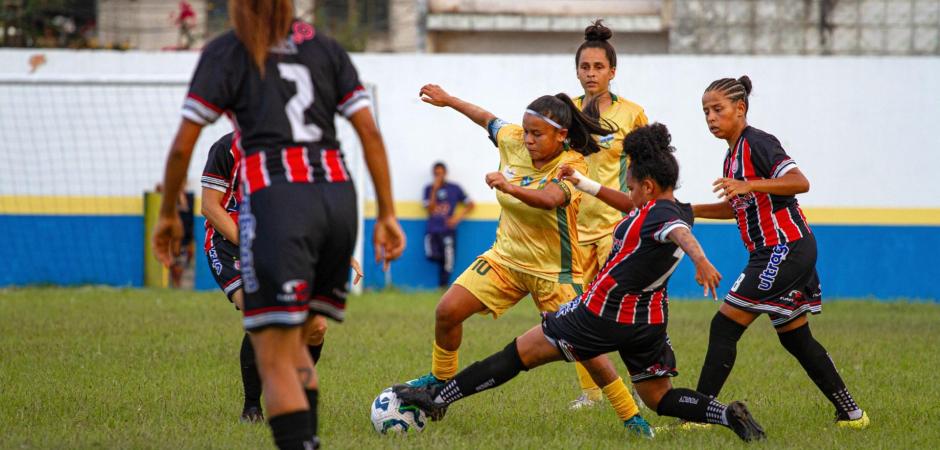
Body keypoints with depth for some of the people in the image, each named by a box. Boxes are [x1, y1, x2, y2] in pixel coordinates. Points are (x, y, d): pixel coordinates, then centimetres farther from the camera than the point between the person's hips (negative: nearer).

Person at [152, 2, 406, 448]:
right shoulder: (326, 48, 18)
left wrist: (167, 215, 17)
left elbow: (182, 145, 4)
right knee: (294, 344, 20)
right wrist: (387, 215, 12)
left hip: (274, 199, -5)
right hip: (337, 195, 5)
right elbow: (370, 132, 10)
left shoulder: (225, 53, 8)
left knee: (275, 361, -7)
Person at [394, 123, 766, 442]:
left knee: (522, 352, 3)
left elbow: (679, 232, -39)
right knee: (659, 399, 17)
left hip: (603, 313, -8)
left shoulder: (655, 214, -17)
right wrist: (585, 184, 30)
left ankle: (438, 397, 9)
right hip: (651, 321, 8)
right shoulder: (679, 212, 11)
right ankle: (728, 415, -8)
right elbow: (632, 208, 28)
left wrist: (700, 260, -60)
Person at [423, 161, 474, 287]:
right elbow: (430, 209, -2)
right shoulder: (429, 189, 9)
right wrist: (434, 190, -9)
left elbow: (470, 205, 11)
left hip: (448, 229, -1)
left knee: (447, 262, -7)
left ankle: (443, 287, 6)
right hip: (433, 230, 1)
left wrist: (458, 217, -4)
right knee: (431, 255, -22)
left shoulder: (454, 188, 7)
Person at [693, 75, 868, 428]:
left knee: (724, 327, -11)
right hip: (778, 253, 10)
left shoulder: (758, 143, -13)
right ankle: (850, 413, 21)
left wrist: (748, 186, -33)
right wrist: (689, 211, 20)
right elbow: (738, 207, 29)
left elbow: (799, 182, -24)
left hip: (785, 249, -10)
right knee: (795, 339, 16)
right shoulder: (733, 154, 16)